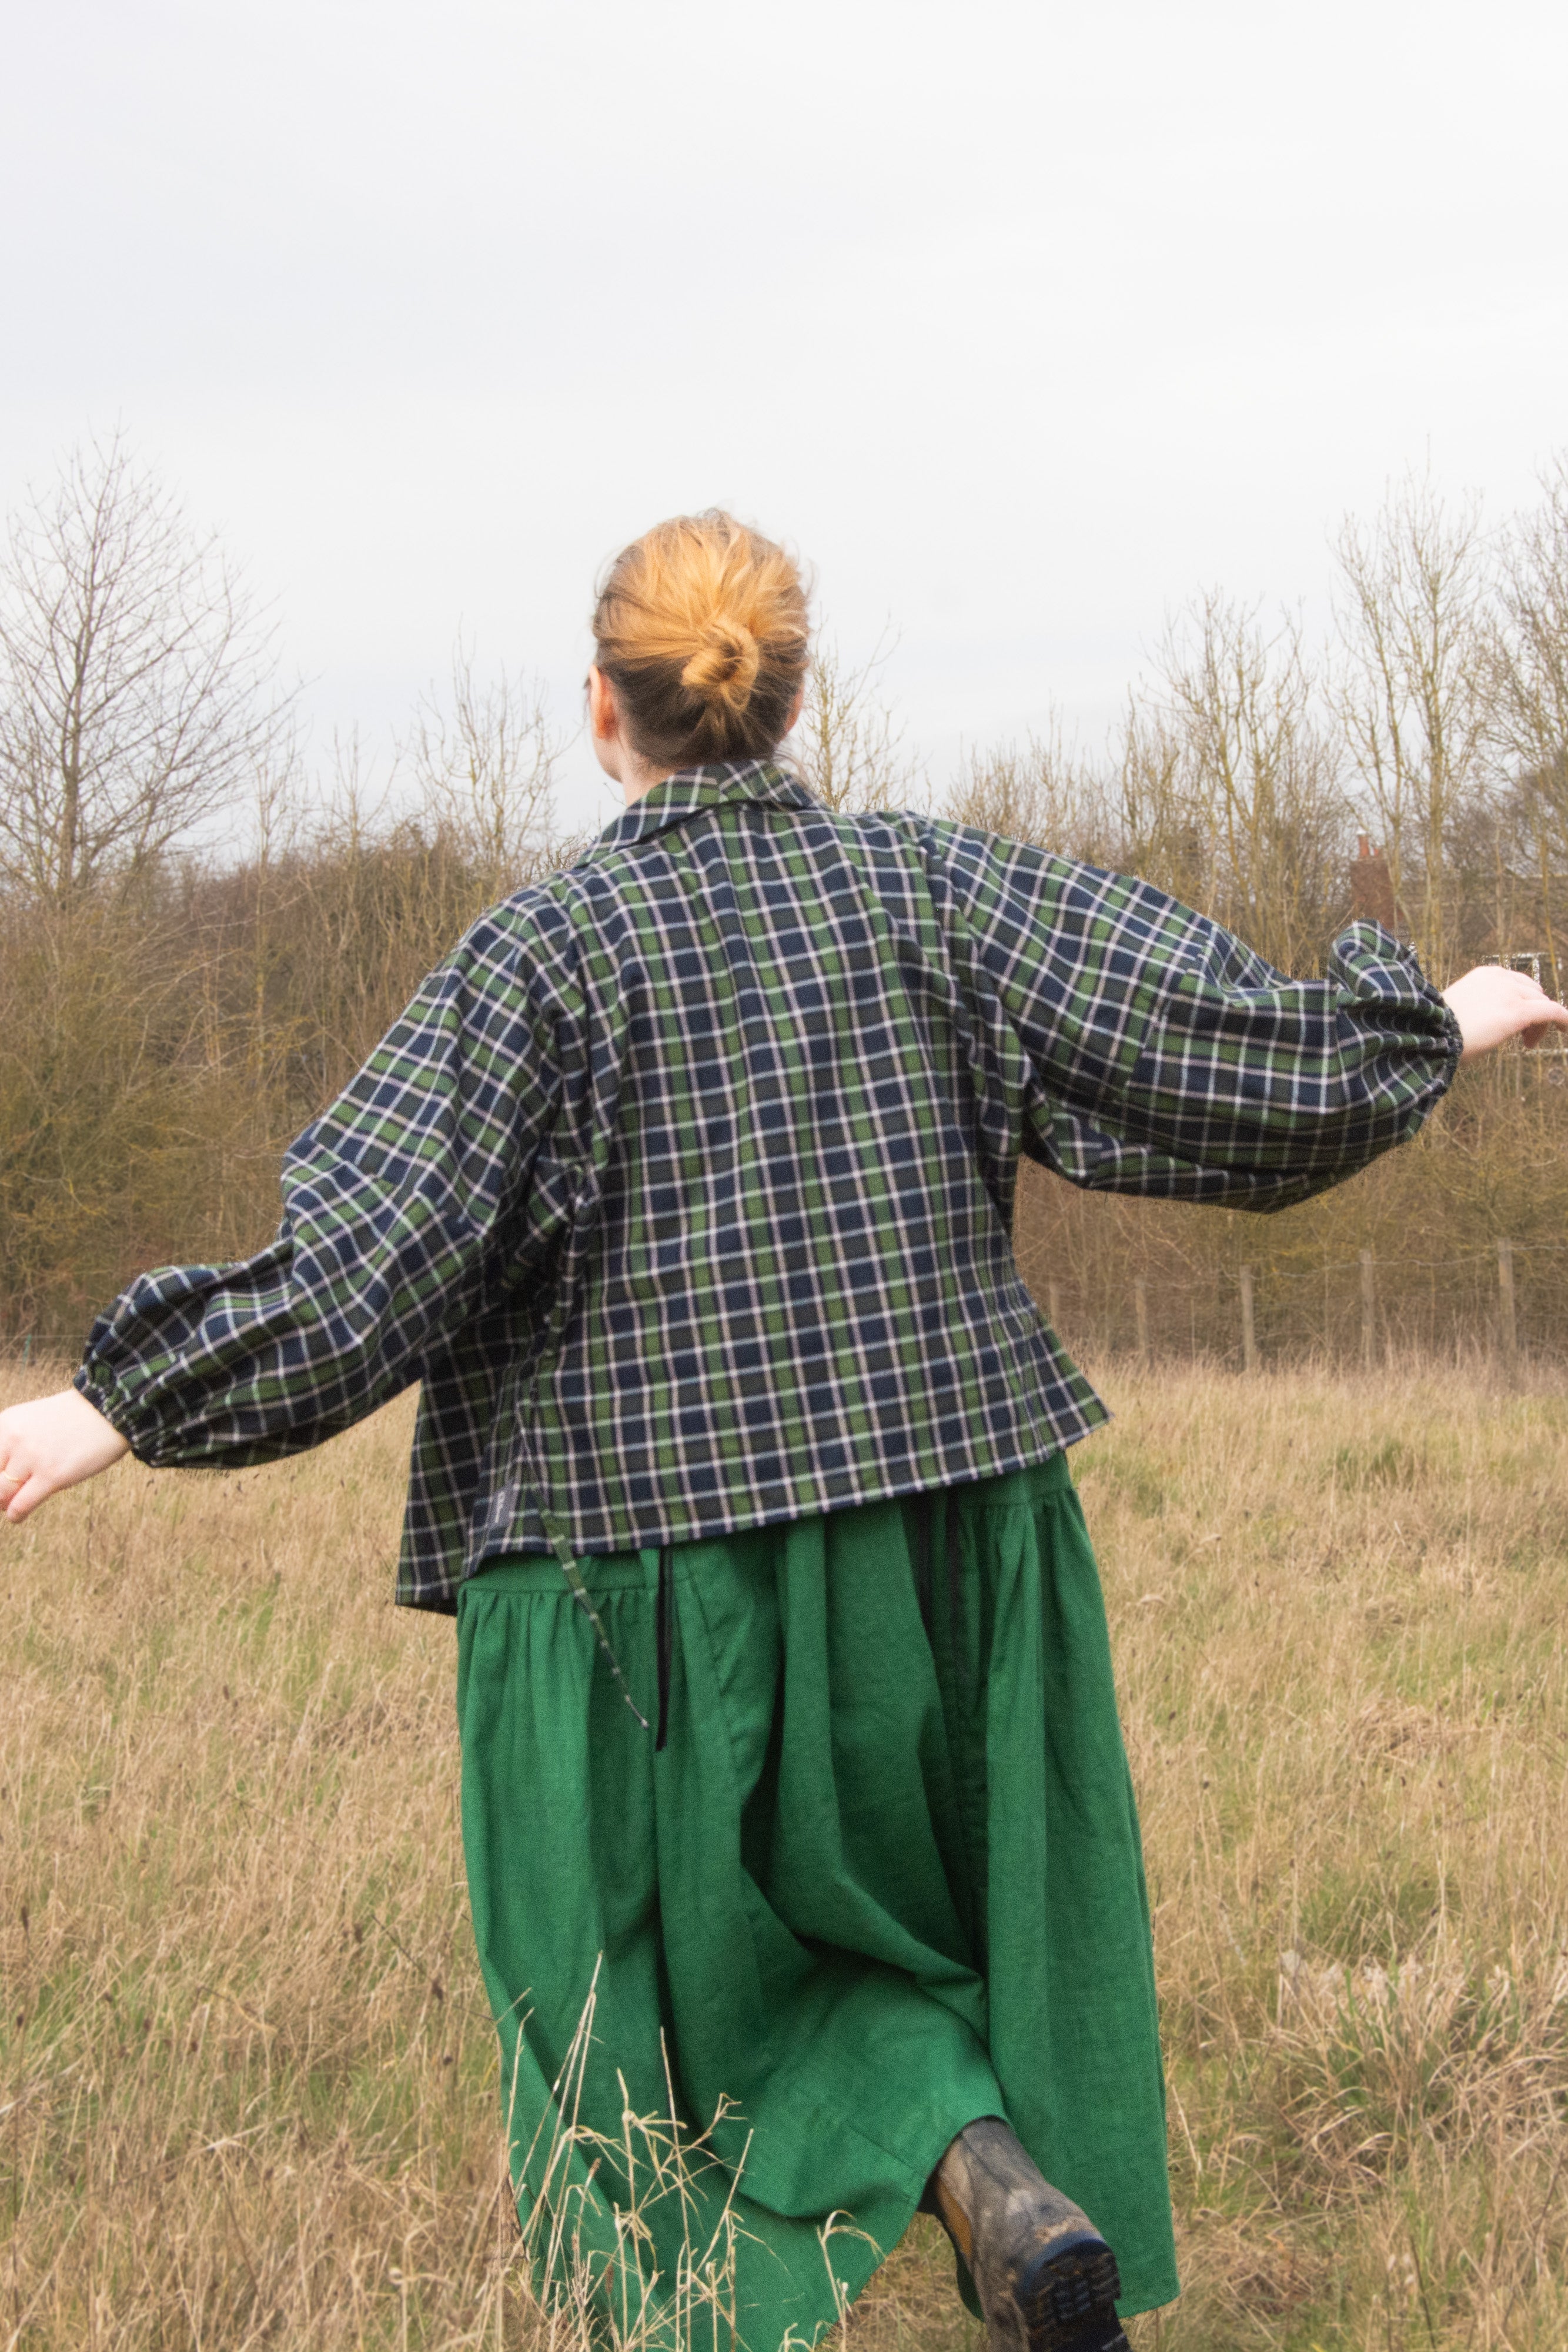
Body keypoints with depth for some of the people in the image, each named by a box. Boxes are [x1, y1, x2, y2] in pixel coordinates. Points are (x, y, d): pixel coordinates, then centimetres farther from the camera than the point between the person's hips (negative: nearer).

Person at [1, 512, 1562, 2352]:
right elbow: (1262, 1068, -4)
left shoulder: (541, 957, -10)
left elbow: (349, 1285, -17)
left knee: (708, 1999, 15)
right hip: (946, 1567, 3)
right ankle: (1013, 2179, 3)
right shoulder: (940, 893, -2)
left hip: (654, 1596, -2)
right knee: (947, 1920, 24)